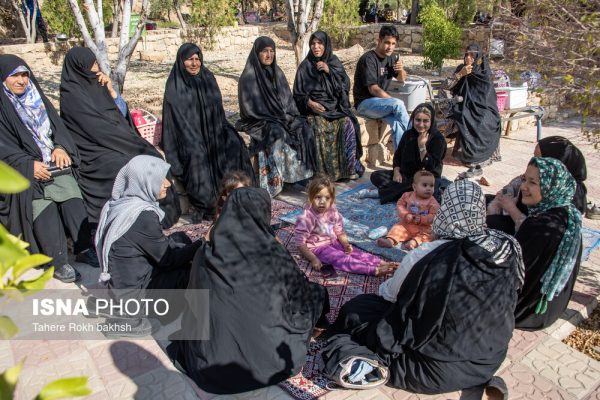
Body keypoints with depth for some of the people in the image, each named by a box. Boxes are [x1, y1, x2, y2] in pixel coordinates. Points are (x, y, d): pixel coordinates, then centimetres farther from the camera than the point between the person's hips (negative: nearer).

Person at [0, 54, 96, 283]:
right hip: (23, 169, -4)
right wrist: (29, 165, -20)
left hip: (53, 161, 4)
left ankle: (84, 248, -9)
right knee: (43, 208, -24)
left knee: (73, 199, -19)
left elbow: (57, 124, 12)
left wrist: (60, 147, -8)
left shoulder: (36, 97, 16)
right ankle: (58, 262, -18)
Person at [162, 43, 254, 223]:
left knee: (234, 144, -23)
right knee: (198, 153, -33)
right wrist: (194, 140, -20)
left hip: (211, 129, 4)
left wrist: (221, 131, 0)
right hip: (188, 134, -4)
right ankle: (204, 205, -22)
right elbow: (179, 120, -10)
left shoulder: (208, 78, 9)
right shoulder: (175, 85, -5)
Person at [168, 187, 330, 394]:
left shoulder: (207, 255, -10)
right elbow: (301, 293, 2)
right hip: (263, 360, -2)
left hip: (211, 360, 3)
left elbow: (194, 307, 4)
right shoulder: (272, 255, -16)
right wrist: (321, 294, 25)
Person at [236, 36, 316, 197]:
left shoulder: (276, 72, 11)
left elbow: (287, 99, 14)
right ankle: (274, 182, -29)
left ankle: (304, 174, -15)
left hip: (282, 118, 6)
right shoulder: (248, 76, -8)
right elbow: (249, 108, -13)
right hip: (258, 122, -6)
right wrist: (279, 118, -15)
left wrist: (289, 116, -5)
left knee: (304, 129, -18)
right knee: (277, 133, -34)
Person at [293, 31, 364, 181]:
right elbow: (298, 94, 4)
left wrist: (329, 71, -11)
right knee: (319, 128, -32)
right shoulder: (305, 66, 6)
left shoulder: (334, 62, 12)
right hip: (314, 108, -1)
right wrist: (309, 103, -16)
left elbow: (346, 84, 0)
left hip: (336, 106, 2)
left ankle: (349, 168, -18)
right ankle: (322, 172, -24)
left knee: (348, 124, -27)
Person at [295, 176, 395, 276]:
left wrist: (345, 244, -11)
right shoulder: (306, 218, -24)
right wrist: (313, 259, -26)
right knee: (342, 258, -22)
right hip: (317, 247, -7)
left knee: (354, 252, -9)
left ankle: (381, 262, -14)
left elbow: (340, 232, 7)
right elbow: (300, 243, -21)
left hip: (333, 242, 7)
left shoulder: (333, 212, -4)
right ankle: (374, 270, -32)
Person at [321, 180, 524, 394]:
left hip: (441, 370, -5)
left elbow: (389, 294, -6)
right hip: (491, 358, 6)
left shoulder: (428, 257, -27)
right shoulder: (509, 248, -14)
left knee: (355, 308, 7)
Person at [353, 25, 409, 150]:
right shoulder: (368, 59, -14)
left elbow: (402, 79, 22)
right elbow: (373, 89, -19)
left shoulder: (391, 58, 10)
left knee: (397, 123, -25)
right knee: (398, 104, -30)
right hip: (365, 103, -6)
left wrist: (401, 70, -2)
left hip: (380, 102, 6)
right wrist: (394, 101, -18)